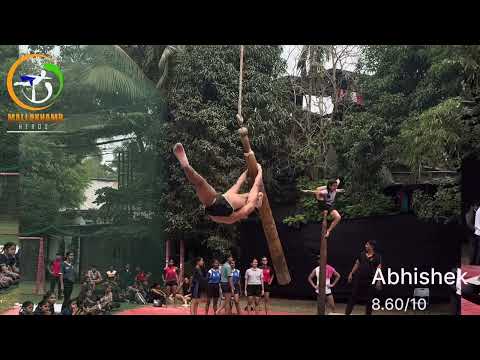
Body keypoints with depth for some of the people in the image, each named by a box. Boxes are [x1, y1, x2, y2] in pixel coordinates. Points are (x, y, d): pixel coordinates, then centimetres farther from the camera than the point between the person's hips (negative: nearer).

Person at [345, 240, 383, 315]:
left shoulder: (377, 256, -3)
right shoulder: (362, 254, 8)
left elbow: (378, 269, -9)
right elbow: (357, 264, 15)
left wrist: (379, 281, -17)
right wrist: (351, 274, 12)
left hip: (370, 280, -3)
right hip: (359, 279, 3)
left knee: (369, 299, 4)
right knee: (353, 296, 2)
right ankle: (347, 313, 5)